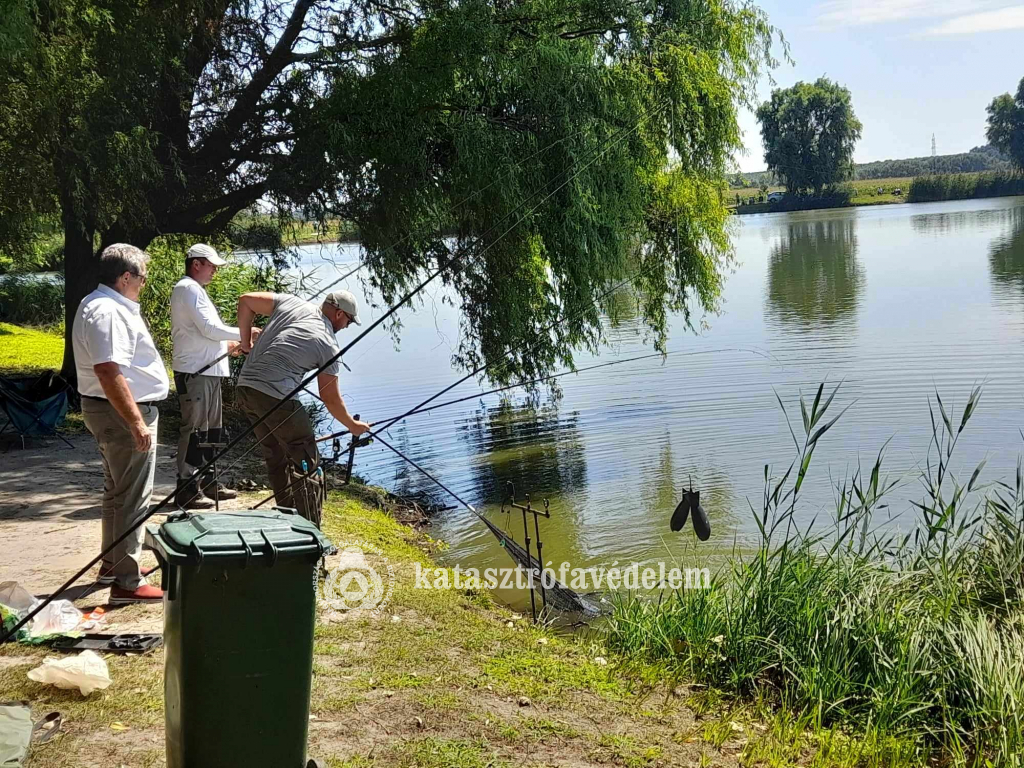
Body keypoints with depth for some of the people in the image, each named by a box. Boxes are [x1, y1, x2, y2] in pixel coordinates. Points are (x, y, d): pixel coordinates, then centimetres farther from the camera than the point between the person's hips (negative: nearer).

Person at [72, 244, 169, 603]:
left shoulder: (99, 305, 13)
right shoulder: (109, 312, -21)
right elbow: (109, 373, -29)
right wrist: (137, 422, -28)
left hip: (110, 411, 11)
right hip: (123, 413, -11)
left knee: (117, 490, 20)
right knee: (133, 497, -7)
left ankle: (113, 563, 33)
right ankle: (127, 582, -3)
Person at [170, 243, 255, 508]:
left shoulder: (195, 290, 23)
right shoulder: (189, 288, -10)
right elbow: (209, 328, -17)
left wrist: (226, 345, 14)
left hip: (207, 370, 11)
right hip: (194, 372, -11)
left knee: (211, 428, 15)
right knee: (195, 428, -10)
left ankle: (207, 481, 23)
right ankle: (187, 489, -7)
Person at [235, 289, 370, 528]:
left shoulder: (290, 303, 10)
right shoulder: (329, 345, -2)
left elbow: (246, 300, 13)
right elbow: (330, 399, 2)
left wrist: (246, 343, 22)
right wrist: (352, 425, 18)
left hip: (245, 388, 8)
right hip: (275, 395, -7)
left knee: (277, 459, 19)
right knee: (305, 462, 1)